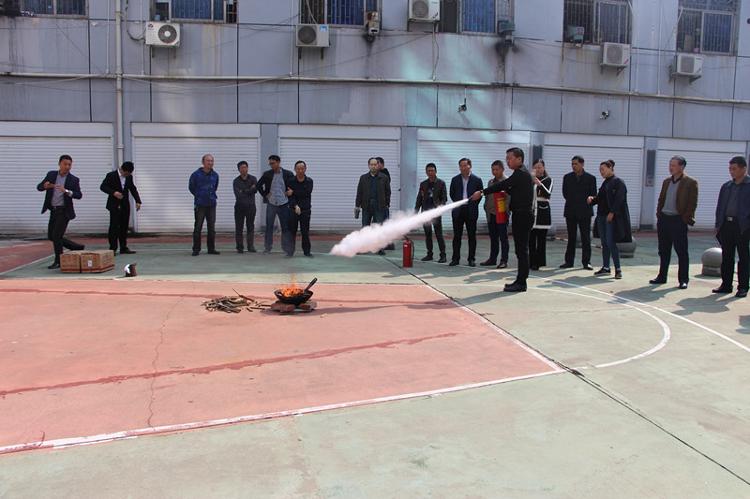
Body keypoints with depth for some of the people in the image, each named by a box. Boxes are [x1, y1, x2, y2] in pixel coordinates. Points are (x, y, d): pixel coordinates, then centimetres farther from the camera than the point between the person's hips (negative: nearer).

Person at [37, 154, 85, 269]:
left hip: (64, 211, -6)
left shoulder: (74, 180, -6)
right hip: (53, 211, 6)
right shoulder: (51, 174, 5)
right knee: (51, 236, 12)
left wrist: (67, 191, -32)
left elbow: (79, 195, -16)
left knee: (56, 235, -10)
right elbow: (39, 187, 3)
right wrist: (45, 186, -20)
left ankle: (58, 261, 4)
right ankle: (78, 247, 24)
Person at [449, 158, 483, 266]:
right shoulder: (455, 179, 7)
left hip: (471, 211, -2)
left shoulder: (477, 180, 0)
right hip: (458, 211, 2)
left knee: (472, 236, 3)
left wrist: (473, 205, 3)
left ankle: (471, 259, 10)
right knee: (457, 236, 4)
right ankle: (455, 258, 9)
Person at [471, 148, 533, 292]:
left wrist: (482, 192, -17)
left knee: (521, 249, -8)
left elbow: (503, 185, -20)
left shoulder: (521, 173, -14)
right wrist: (507, 190, 5)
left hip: (522, 216, -10)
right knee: (521, 249, 12)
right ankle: (520, 280, 17)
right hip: (521, 215, 10)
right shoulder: (521, 173, 19)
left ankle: (521, 283, -6)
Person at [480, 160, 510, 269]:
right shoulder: (490, 182, 14)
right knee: (493, 238, 12)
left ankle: (504, 260, 3)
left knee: (503, 238, 0)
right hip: (491, 214, 6)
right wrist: (486, 208, 10)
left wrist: (506, 212, -14)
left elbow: (509, 198, -11)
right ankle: (492, 259, 20)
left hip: (501, 215, -6)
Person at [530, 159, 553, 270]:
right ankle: (531, 262, 7)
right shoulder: (530, 179, 11)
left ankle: (539, 262, 2)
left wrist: (539, 184, -25)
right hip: (531, 211, 3)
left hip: (542, 213, -3)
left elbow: (548, 194, -13)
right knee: (531, 238, 1)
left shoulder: (548, 180, 2)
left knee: (541, 239, -2)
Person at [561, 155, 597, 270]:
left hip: (584, 212, -2)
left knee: (586, 238, 0)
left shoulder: (590, 178, 1)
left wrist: (586, 203, -2)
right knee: (571, 238, 6)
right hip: (570, 212, 2)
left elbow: (593, 195, 3)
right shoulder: (567, 177, 8)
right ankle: (569, 261, 11)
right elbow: (565, 193, 10)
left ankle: (586, 262, 5)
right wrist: (573, 202, 4)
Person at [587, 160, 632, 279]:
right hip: (602, 216, 8)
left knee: (610, 242, -10)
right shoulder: (605, 183, 17)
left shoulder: (618, 182, -7)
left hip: (613, 217, -8)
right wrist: (592, 199, 2)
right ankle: (606, 268, 17)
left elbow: (619, 199, -16)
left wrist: (612, 213, -21)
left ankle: (618, 269, -3)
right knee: (604, 243, 10)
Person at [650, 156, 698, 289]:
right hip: (664, 219, 6)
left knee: (681, 252, -1)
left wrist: (685, 219, -14)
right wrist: (659, 215, 7)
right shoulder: (666, 182, 14)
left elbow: (692, 203, -9)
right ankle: (662, 277, 21)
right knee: (664, 251, 12)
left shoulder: (690, 183, -5)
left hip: (678, 220, -6)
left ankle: (683, 280, 5)